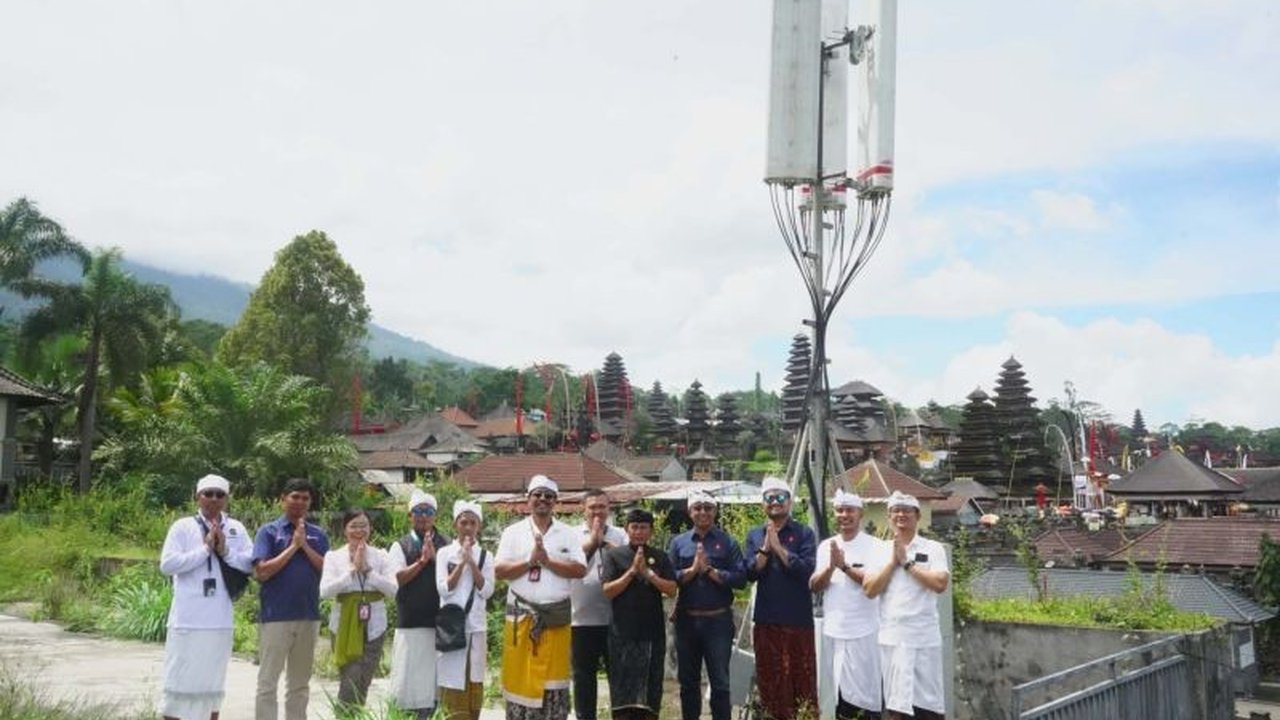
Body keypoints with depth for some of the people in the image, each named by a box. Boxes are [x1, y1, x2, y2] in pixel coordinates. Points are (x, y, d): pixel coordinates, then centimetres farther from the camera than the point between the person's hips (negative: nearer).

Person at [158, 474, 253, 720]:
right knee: (179, 679, 2)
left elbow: (250, 563, 2)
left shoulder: (236, 528, 6)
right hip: (188, 619, -3)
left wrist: (225, 551, -12)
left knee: (214, 679, 13)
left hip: (220, 619, 3)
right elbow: (167, 564, -12)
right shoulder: (182, 526, -2)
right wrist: (205, 548, -14)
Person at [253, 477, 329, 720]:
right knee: (268, 682, 0)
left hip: (309, 616, 4)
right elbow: (262, 572, -12)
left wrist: (305, 546, -10)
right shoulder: (269, 531, -2)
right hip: (275, 616, -4)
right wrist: (293, 546, -12)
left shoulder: (317, 535, 8)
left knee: (300, 683, 12)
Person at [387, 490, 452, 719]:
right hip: (409, 623, -1)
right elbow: (397, 578, -7)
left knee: (435, 680, 5)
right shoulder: (400, 546, 5)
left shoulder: (446, 546, 8)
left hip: (440, 623, 1)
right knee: (408, 678, 1)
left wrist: (435, 557, -13)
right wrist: (422, 561, -12)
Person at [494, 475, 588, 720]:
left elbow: (580, 569, -4)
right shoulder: (513, 532, 5)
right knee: (519, 674, 1)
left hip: (556, 616, 1)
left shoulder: (568, 534, 7)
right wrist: (530, 561, -14)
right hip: (521, 615, -1)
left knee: (554, 677, 3)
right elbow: (499, 571, -3)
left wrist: (548, 561, -13)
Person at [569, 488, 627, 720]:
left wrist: (605, 541, -12)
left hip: (614, 618, 0)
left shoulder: (619, 535, 7)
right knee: (583, 676, 9)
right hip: (582, 619, 0)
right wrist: (593, 538, -11)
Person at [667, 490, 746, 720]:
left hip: (718, 620, -2)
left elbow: (740, 579, -9)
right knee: (688, 681, 13)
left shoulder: (727, 542, 1)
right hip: (686, 620, 2)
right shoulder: (678, 542, 7)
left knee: (720, 682, 2)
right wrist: (693, 569, -13)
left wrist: (710, 570, -14)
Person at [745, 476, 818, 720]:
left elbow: (807, 571, -14)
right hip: (766, 620, 3)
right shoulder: (754, 535, 9)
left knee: (802, 678, -1)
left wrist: (778, 546, -15)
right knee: (769, 680, 8)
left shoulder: (803, 533, -1)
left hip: (798, 619, -3)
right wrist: (765, 548, -12)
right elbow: (750, 573, 0)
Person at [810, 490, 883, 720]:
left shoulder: (874, 546, -4)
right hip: (832, 631, 4)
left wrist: (845, 566, -22)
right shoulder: (826, 546, 8)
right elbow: (814, 586, 1)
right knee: (839, 694, 12)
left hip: (863, 632, -4)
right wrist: (831, 566, -15)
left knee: (866, 695, 0)